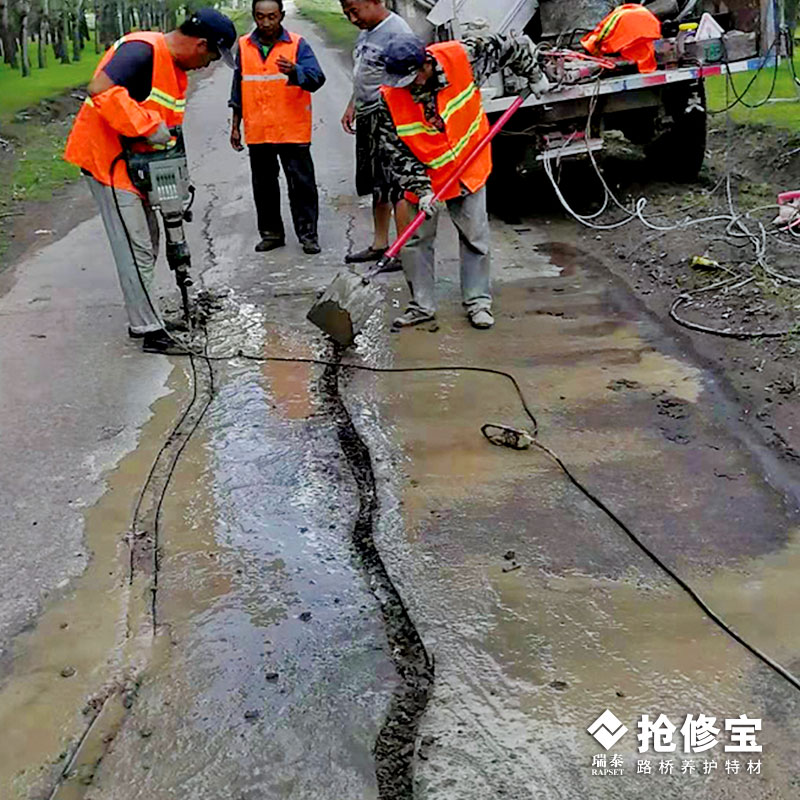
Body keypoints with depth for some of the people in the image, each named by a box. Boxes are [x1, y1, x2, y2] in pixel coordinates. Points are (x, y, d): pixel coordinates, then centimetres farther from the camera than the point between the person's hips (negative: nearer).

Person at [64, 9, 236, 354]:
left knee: (148, 242, 15)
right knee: (135, 249, -8)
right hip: (106, 159, -10)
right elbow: (100, 90, -32)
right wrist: (149, 127, -30)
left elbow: (171, 124, 16)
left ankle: (141, 319, 26)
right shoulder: (143, 50, -20)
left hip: (136, 163, 10)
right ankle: (149, 331, -2)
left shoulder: (177, 70, 11)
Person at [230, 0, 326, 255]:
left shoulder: (297, 44, -3)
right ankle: (271, 232, 24)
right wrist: (235, 126, 16)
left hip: (293, 131, -3)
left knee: (302, 184, 0)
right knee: (264, 186, 11)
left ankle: (308, 233, 10)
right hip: (257, 133, 4)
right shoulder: (244, 46, 8)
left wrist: (294, 71, -35)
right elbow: (238, 90, 16)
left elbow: (316, 78, -15)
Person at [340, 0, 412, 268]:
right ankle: (380, 244, 26)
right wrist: (352, 106, 19)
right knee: (377, 186, 15)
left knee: (396, 186, -7)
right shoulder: (365, 32, 16)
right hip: (367, 120, 10)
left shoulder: (397, 32, -14)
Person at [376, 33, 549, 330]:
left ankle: (478, 302, 17)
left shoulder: (462, 57, -22)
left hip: (468, 167, 0)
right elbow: (396, 149, -13)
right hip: (422, 175, 1)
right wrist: (421, 189, -18)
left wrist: (534, 76, 5)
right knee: (415, 240, 3)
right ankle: (422, 306, 16)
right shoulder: (390, 97, -19)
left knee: (475, 237, 4)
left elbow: (511, 46, -6)